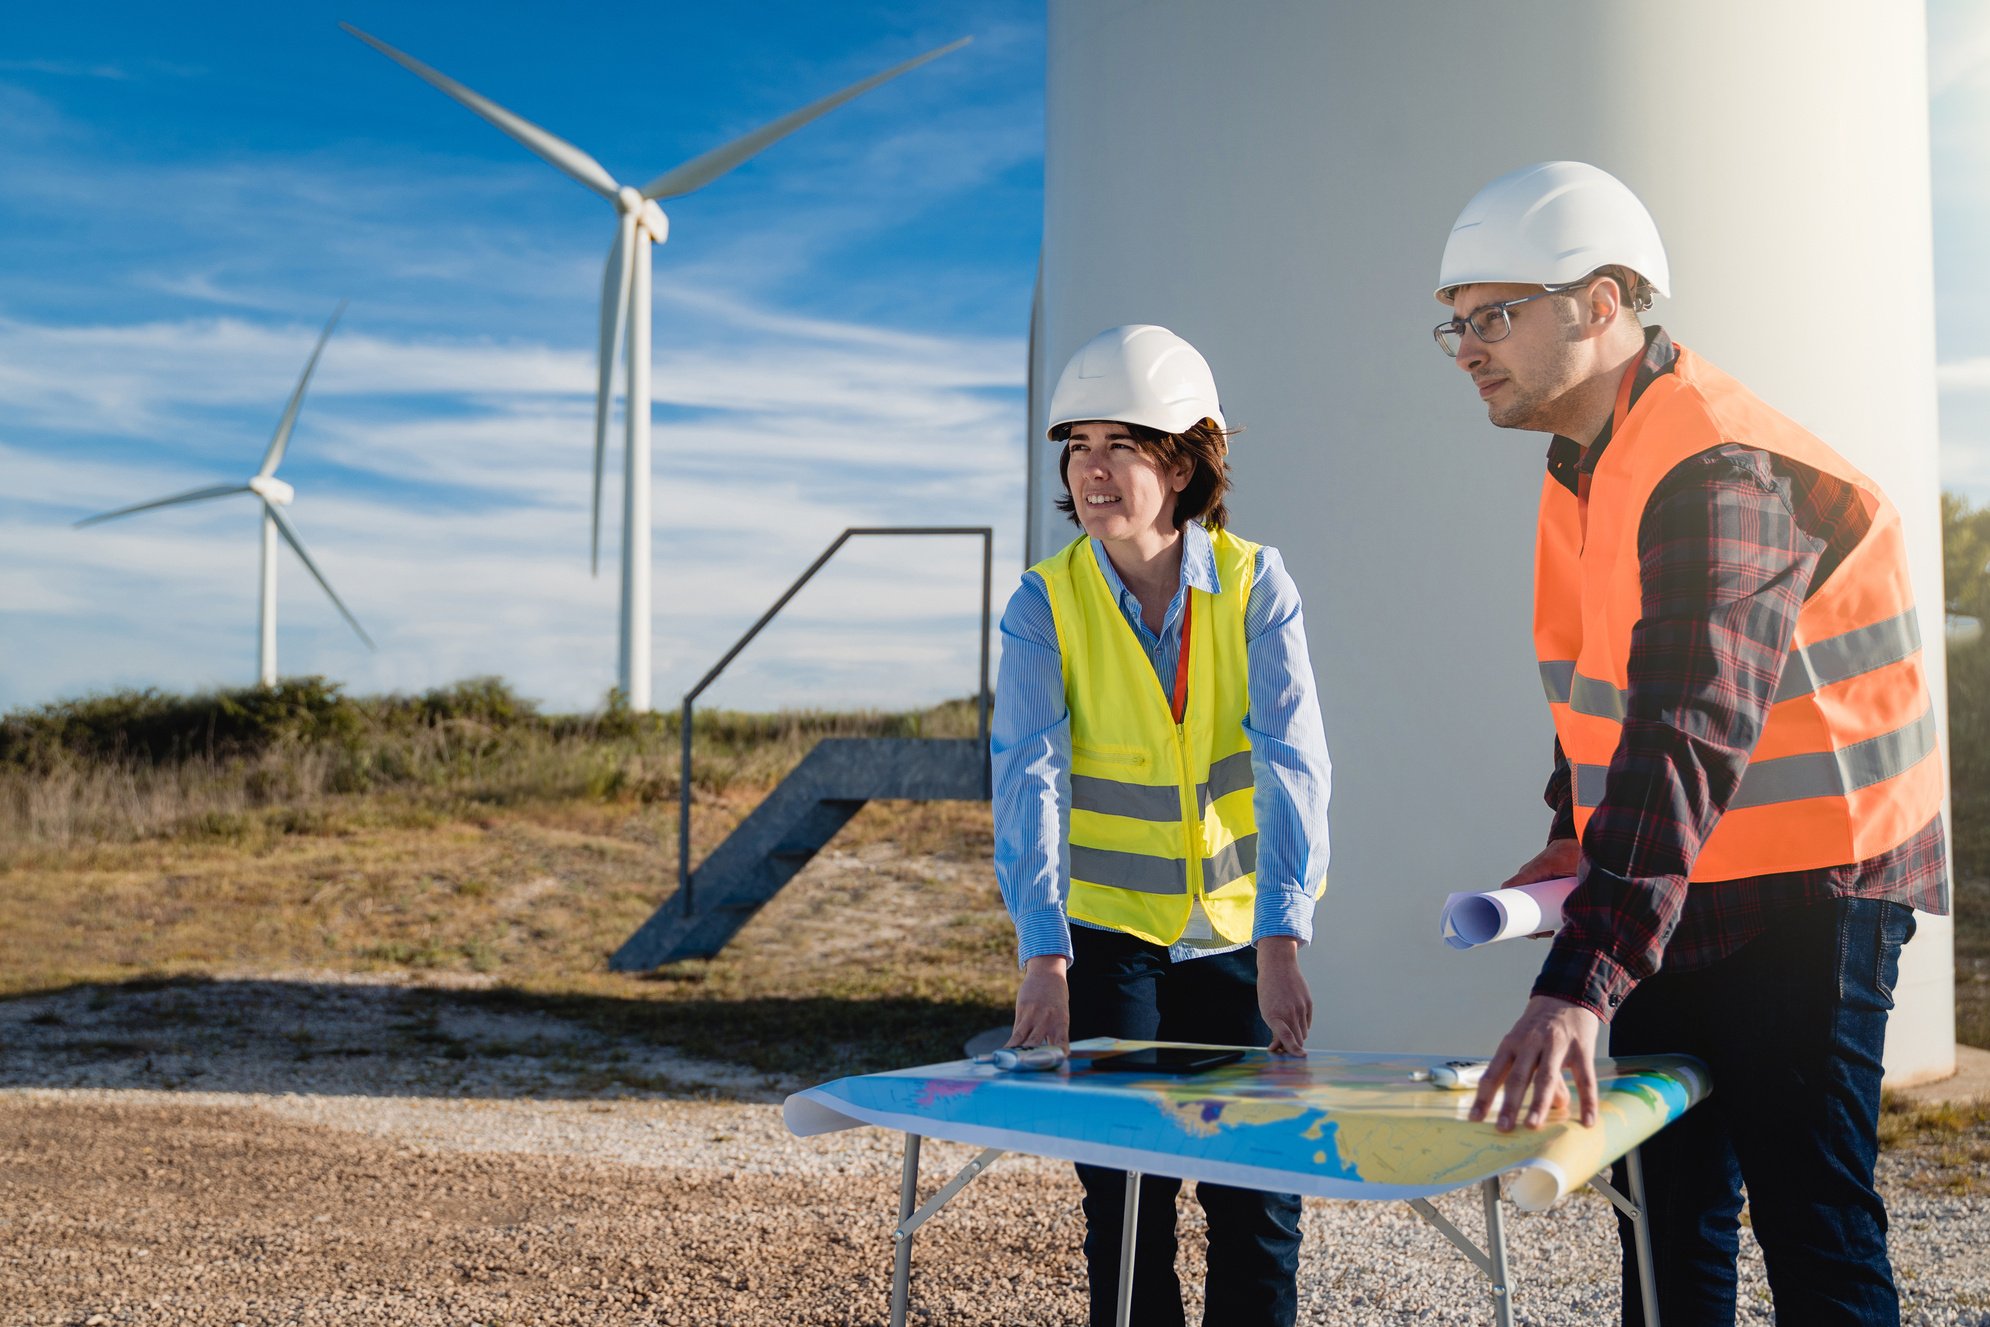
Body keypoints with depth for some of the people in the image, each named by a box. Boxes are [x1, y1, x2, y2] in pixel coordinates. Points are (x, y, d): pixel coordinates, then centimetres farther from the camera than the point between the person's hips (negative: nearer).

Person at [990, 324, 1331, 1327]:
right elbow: (1030, 776, -19)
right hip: (1108, 932, 0)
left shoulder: (1257, 584, -9)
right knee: (1127, 1196, 3)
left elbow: (1290, 759, -18)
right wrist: (1043, 955, -29)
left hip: (1240, 931, 1)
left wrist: (1282, 940, -30)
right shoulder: (1045, 602, -9)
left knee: (1258, 1197, 4)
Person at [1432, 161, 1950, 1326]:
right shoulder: (1584, 467, 7)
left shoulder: (1722, 470, -24)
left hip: (1804, 897, -9)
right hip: (1674, 890, 9)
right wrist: (1580, 836, 6)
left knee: (1810, 1223, -3)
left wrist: (1578, 984, -44)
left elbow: (1690, 737, -36)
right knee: (1667, 1208, 14)